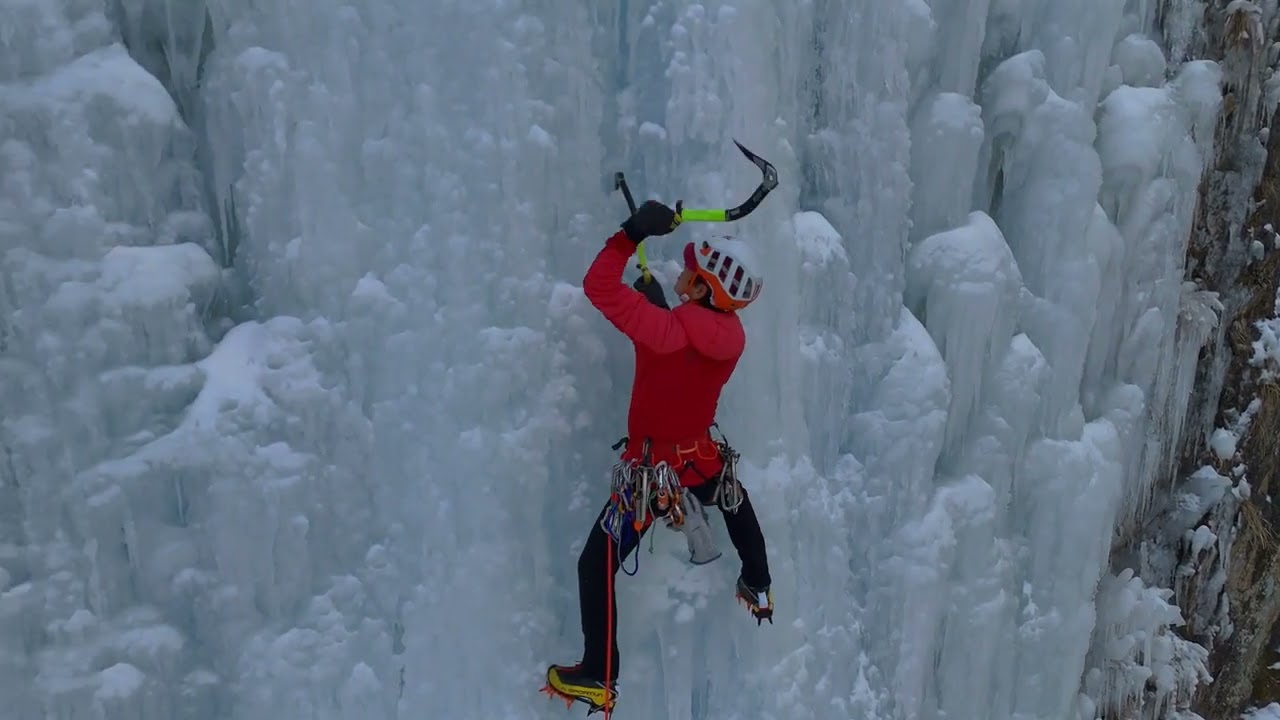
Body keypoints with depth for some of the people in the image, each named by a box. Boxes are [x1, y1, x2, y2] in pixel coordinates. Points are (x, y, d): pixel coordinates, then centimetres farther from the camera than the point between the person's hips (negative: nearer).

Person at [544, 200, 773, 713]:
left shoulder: (668, 332, -30)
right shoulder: (731, 337, -9)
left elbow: (599, 286, -30)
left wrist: (634, 231, -22)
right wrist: (658, 295, 7)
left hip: (652, 471, -6)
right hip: (703, 460, 7)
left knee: (596, 565, 8)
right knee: (738, 504, 41)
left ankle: (598, 677, 16)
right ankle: (758, 589, 58)